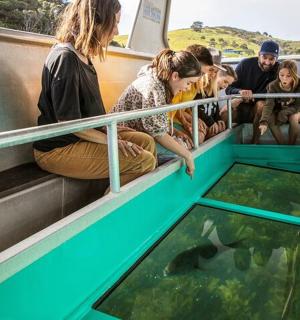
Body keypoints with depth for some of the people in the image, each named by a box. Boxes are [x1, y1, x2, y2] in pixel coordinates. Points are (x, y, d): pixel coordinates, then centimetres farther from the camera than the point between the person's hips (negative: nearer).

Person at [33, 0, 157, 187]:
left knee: (146, 141, 6)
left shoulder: (82, 56, 9)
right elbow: (69, 121, -22)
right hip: (58, 149, -10)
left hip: (82, 135, 10)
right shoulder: (65, 57, -20)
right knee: (145, 161, -18)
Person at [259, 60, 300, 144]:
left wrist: (283, 113, -30)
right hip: (278, 112, 1)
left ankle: (291, 145, -15)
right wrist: (264, 122, -50)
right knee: (270, 119, -28)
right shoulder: (273, 86, -22)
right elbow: (268, 105, -34)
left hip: (293, 112, -1)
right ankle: (282, 146, -17)